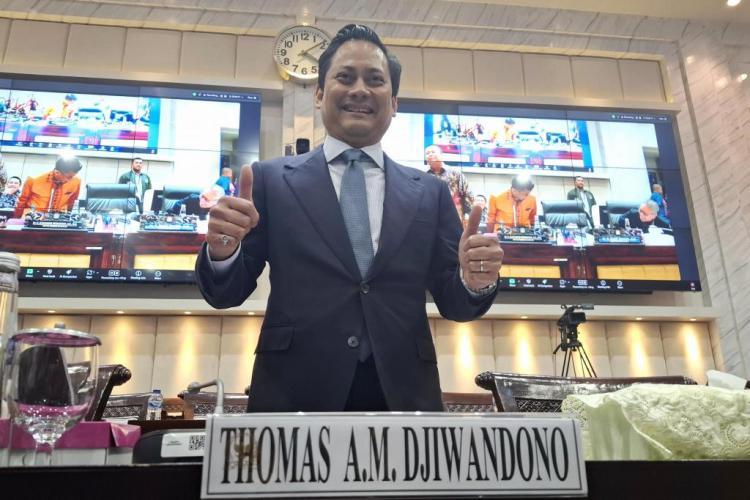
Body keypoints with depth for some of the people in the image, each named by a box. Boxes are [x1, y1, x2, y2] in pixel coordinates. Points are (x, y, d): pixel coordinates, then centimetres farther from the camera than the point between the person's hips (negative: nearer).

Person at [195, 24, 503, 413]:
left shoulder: (430, 192, 7)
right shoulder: (271, 179, 3)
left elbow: (452, 304, 8)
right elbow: (226, 294, 2)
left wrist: (475, 282, -14)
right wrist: (222, 251, -19)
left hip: (403, 394, 2)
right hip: (295, 393, -1)